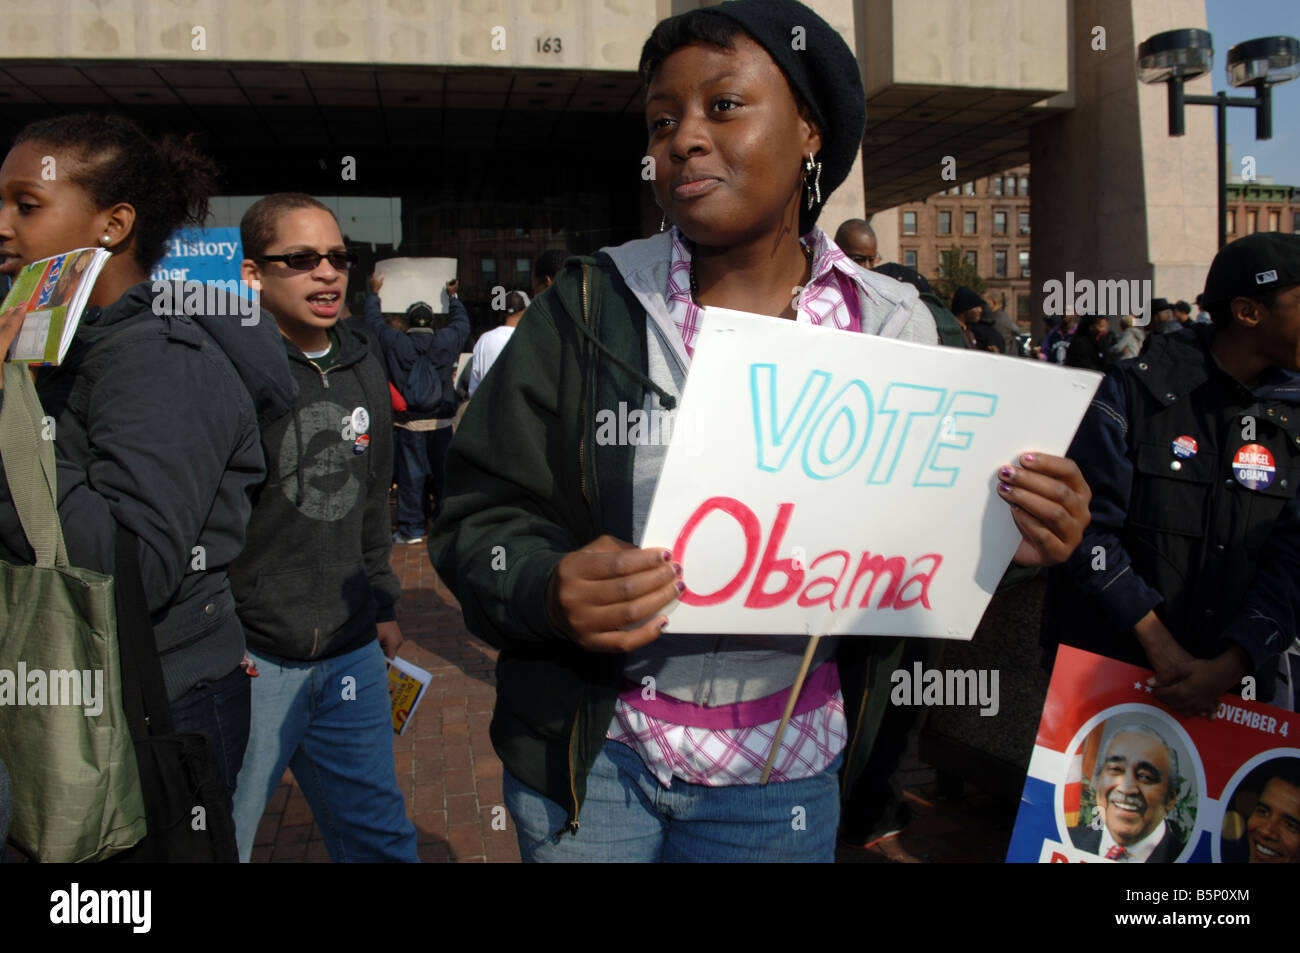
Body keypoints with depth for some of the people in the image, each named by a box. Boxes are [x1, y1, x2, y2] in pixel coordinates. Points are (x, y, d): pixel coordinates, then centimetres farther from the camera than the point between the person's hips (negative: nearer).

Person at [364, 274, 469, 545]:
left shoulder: (395, 343, -6)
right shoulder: (446, 341, -2)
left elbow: (373, 320, 11)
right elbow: (462, 322, 18)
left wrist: (374, 292, 27)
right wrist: (453, 296, 35)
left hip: (408, 423, -2)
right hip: (442, 421, 2)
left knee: (411, 475, 2)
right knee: (443, 472, 11)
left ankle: (411, 528, 6)